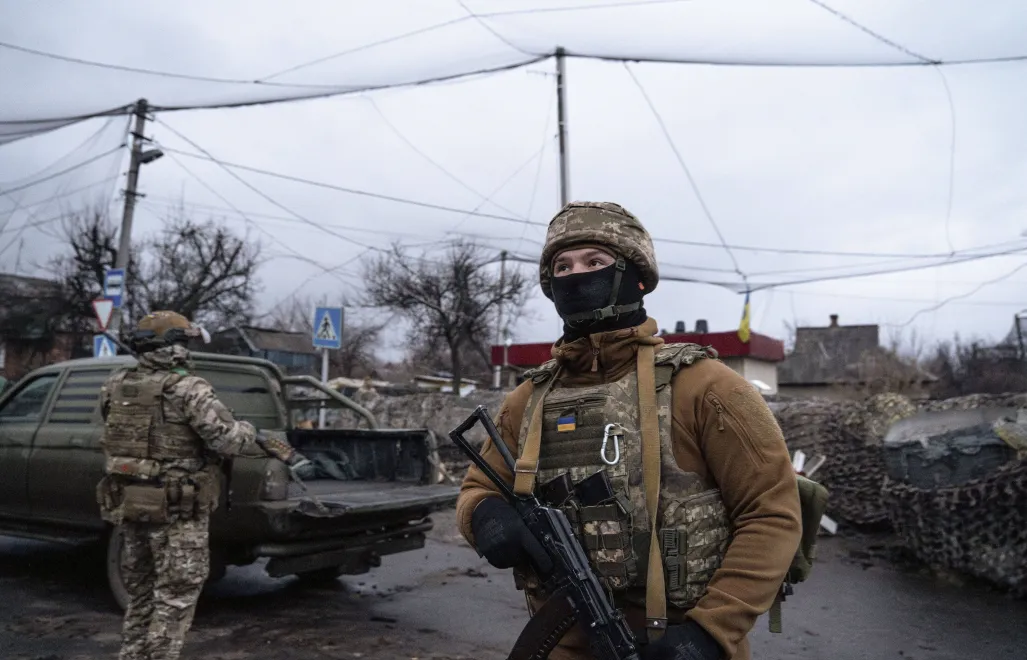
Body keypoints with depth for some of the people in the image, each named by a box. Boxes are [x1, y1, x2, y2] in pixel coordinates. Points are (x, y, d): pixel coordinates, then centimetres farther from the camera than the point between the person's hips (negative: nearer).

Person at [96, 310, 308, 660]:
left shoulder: (114, 386, 5)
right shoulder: (188, 389, -16)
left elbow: (112, 436, 13)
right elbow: (227, 437, -20)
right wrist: (276, 445, -7)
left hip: (127, 503, 7)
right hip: (177, 510, -7)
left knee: (141, 593, 21)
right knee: (175, 596, 4)